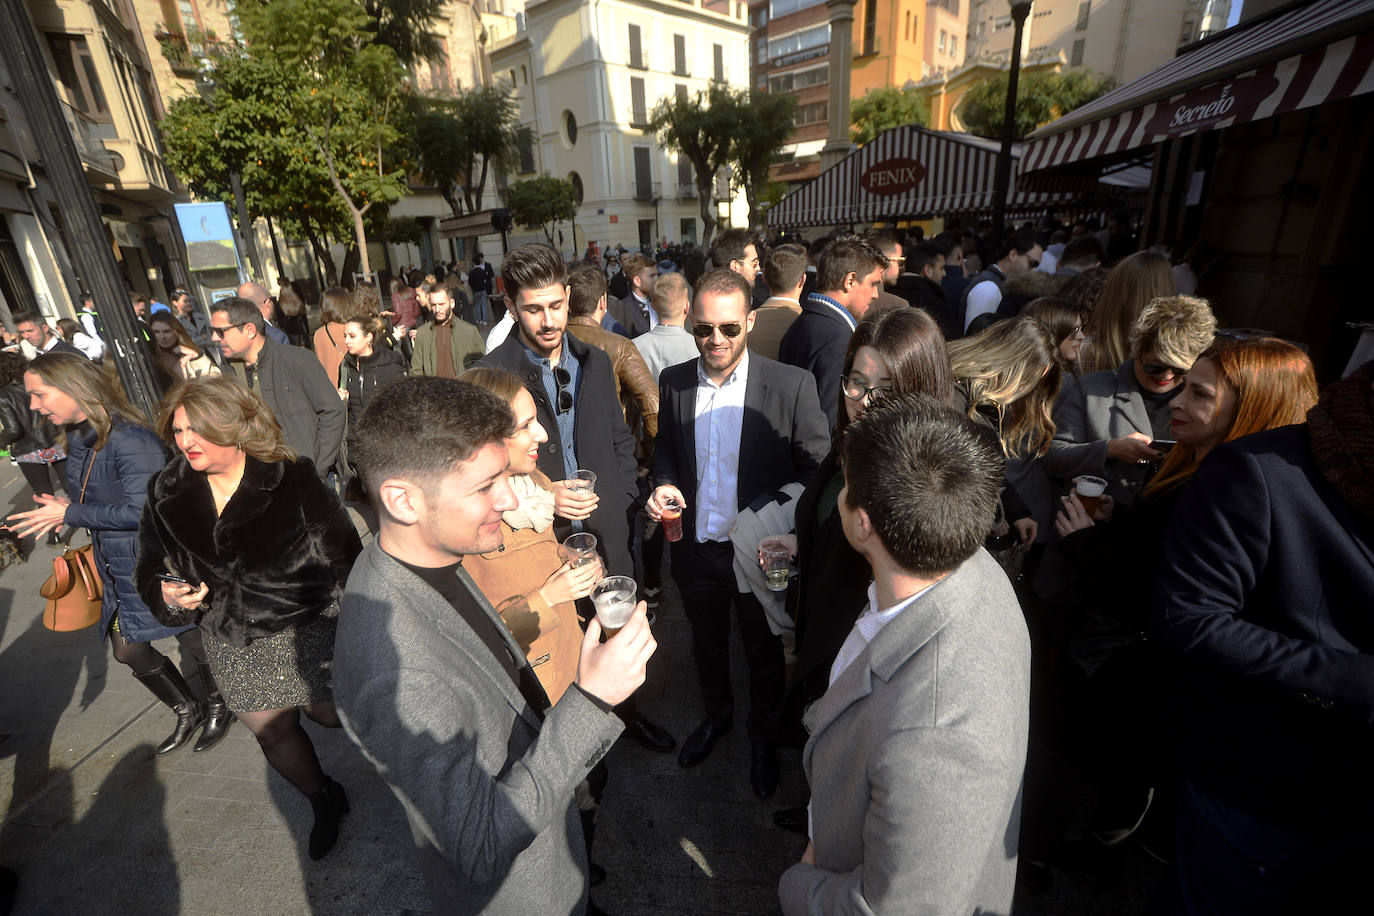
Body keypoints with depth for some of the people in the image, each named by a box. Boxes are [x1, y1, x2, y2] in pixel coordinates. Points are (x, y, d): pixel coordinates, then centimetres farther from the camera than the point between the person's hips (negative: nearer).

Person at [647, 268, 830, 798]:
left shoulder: (791, 385, -17)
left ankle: (763, 735, 50)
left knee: (763, 651, 20)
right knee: (706, 643, 26)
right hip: (696, 550, 3)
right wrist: (663, 485, -12)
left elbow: (819, 468, -12)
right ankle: (716, 715, 57)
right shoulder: (672, 382, -5)